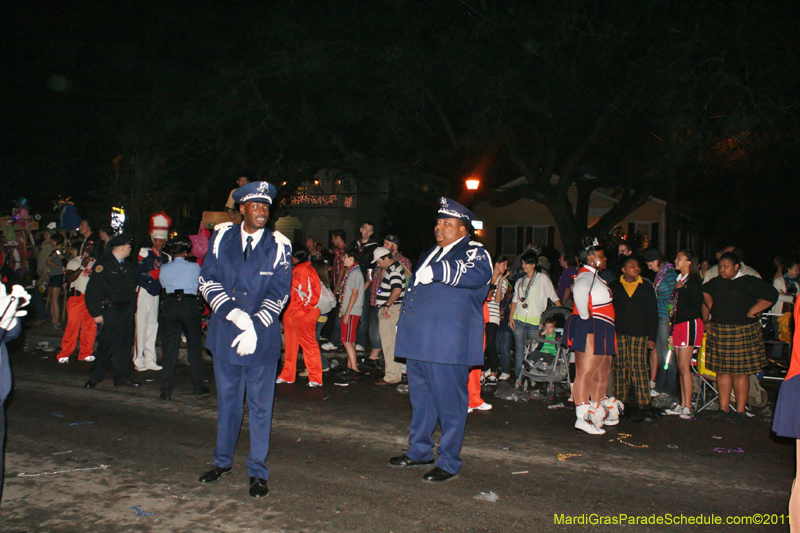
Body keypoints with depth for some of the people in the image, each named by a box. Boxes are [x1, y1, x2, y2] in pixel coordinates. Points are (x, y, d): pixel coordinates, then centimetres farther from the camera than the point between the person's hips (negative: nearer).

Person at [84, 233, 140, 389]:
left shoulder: (126, 266, 16)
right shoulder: (103, 265, -8)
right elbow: (93, 291, -11)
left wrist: (133, 309, 13)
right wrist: (96, 313, -14)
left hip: (126, 312, 6)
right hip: (110, 312, -6)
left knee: (124, 345, 6)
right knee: (106, 345, -1)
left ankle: (122, 377, 13)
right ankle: (96, 376, 13)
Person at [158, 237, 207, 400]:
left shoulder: (164, 268, 7)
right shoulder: (195, 267, 2)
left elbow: (163, 284, 17)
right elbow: (201, 285, 14)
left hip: (170, 305, 2)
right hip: (190, 305, -1)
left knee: (169, 349, 5)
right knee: (194, 346, 11)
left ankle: (166, 391, 3)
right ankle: (198, 386, 17)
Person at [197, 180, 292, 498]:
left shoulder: (278, 246, -4)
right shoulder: (222, 237, 2)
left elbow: (280, 293, -7)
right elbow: (207, 280, -1)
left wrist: (255, 327, -18)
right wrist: (234, 313, -15)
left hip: (262, 337, -2)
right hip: (224, 334, 2)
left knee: (260, 406, 4)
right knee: (227, 400, 17)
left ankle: (258, 472, 18)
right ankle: (223, 461, 35)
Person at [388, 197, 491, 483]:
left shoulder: (474, 252, -4)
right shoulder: (432, 253, 21)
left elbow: (478, 274, -28)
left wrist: (435, 271, -34)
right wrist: (405, 324, 26)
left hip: (447, 345, -8)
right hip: (418, 342, 8)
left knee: (449, 403, -2)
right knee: (420, 399, 18)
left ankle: (449, 463, 9)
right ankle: (419, 451, 32)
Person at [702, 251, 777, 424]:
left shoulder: (749, 282, -4)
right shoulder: (716, 282, 12)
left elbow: (771, 294, -10)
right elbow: (705, 297, 26)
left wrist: (751, 312, -10)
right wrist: (706, 319, 17)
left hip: (742, 332, -5)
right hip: (718, 331, 5)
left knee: (739, 371, -3)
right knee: (722, 370, 7)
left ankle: (740, 412, 6)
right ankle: (724, 409, 15)